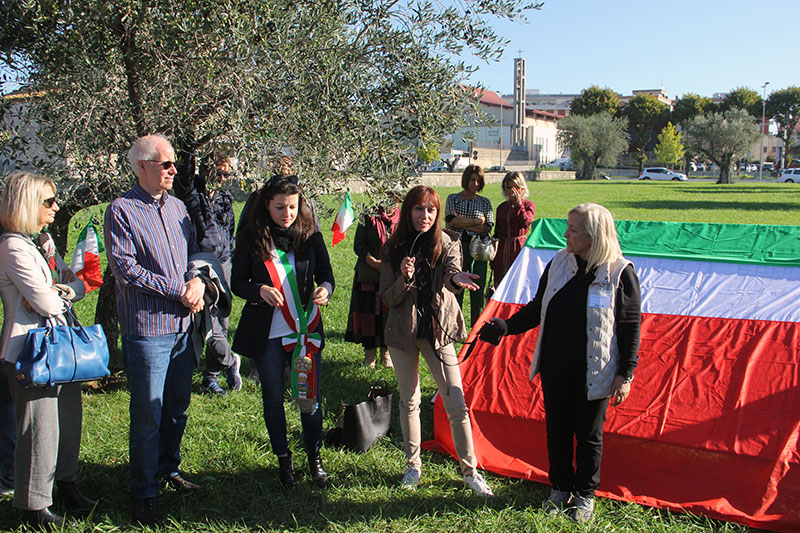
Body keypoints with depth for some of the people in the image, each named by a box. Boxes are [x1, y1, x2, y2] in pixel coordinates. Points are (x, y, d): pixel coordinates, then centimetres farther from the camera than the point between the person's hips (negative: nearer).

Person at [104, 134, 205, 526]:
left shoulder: (177, 207, 11)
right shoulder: (122, 211, -9)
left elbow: (194, 252, 17)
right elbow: (125, 267, -16)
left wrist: (198, 281, -5)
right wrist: (177, 291, -15)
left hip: (182, 325, 7)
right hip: (146, 328, -6)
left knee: (177, 407, 18)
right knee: (147, 416, 1)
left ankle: (169, 470, 38)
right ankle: (144, 493, 16)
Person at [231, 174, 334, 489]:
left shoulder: (310, 235, -1)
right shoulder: (251, 237, -5)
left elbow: (326, 272, 4)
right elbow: (237, 282, -1)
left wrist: (325, 288, -19)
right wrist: (259, 290, -22)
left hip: (307, 329, 1)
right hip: (268, 333, 0)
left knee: (310, 396, 7)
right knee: (273, 398, 11)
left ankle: (314, 456, 27)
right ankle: (283, 459, 30)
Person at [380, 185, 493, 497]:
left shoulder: (447, 244, -5)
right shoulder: (393, 249, -4)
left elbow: (452, 269, -25)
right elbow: (387, 299, -5)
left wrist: (457, 277, -49)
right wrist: (404, 279, -24)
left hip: (438, 331, -1)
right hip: (402, 332, 1)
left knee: (456, 404, -3)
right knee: (409, 401, 14)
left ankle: (470, 471, 13)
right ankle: (413, 465, 31)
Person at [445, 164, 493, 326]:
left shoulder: (485, 202, 13)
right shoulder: (453, 198, 8)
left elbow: (488, 227, 0)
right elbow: (451, 220, -9)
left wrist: (462, 223, -8)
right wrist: (477, 221, -6)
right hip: (457, 247, -1)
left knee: (478, 291, 2)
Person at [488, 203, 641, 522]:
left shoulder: (620, 272, -12)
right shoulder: (558, 263, 1)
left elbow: (631, 327, -8)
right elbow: (538, 308, 11)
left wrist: (625, 374, -10)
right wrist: (506, 326, -2)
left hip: (593, 372, -4)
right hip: (555, 366, 4)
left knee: (588, 434, 10)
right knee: (557, 430, 14)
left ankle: (585, 495, 30)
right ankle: (560, 489, 34)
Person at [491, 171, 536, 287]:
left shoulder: (528, 205, 1)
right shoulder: (501, 207, 11)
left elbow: (526, 223, -20)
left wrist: (518, 203, -17)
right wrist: (492, 259, 14)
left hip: (519, 247, -4)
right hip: (502, 250, 4)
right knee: (499, 284, 3)